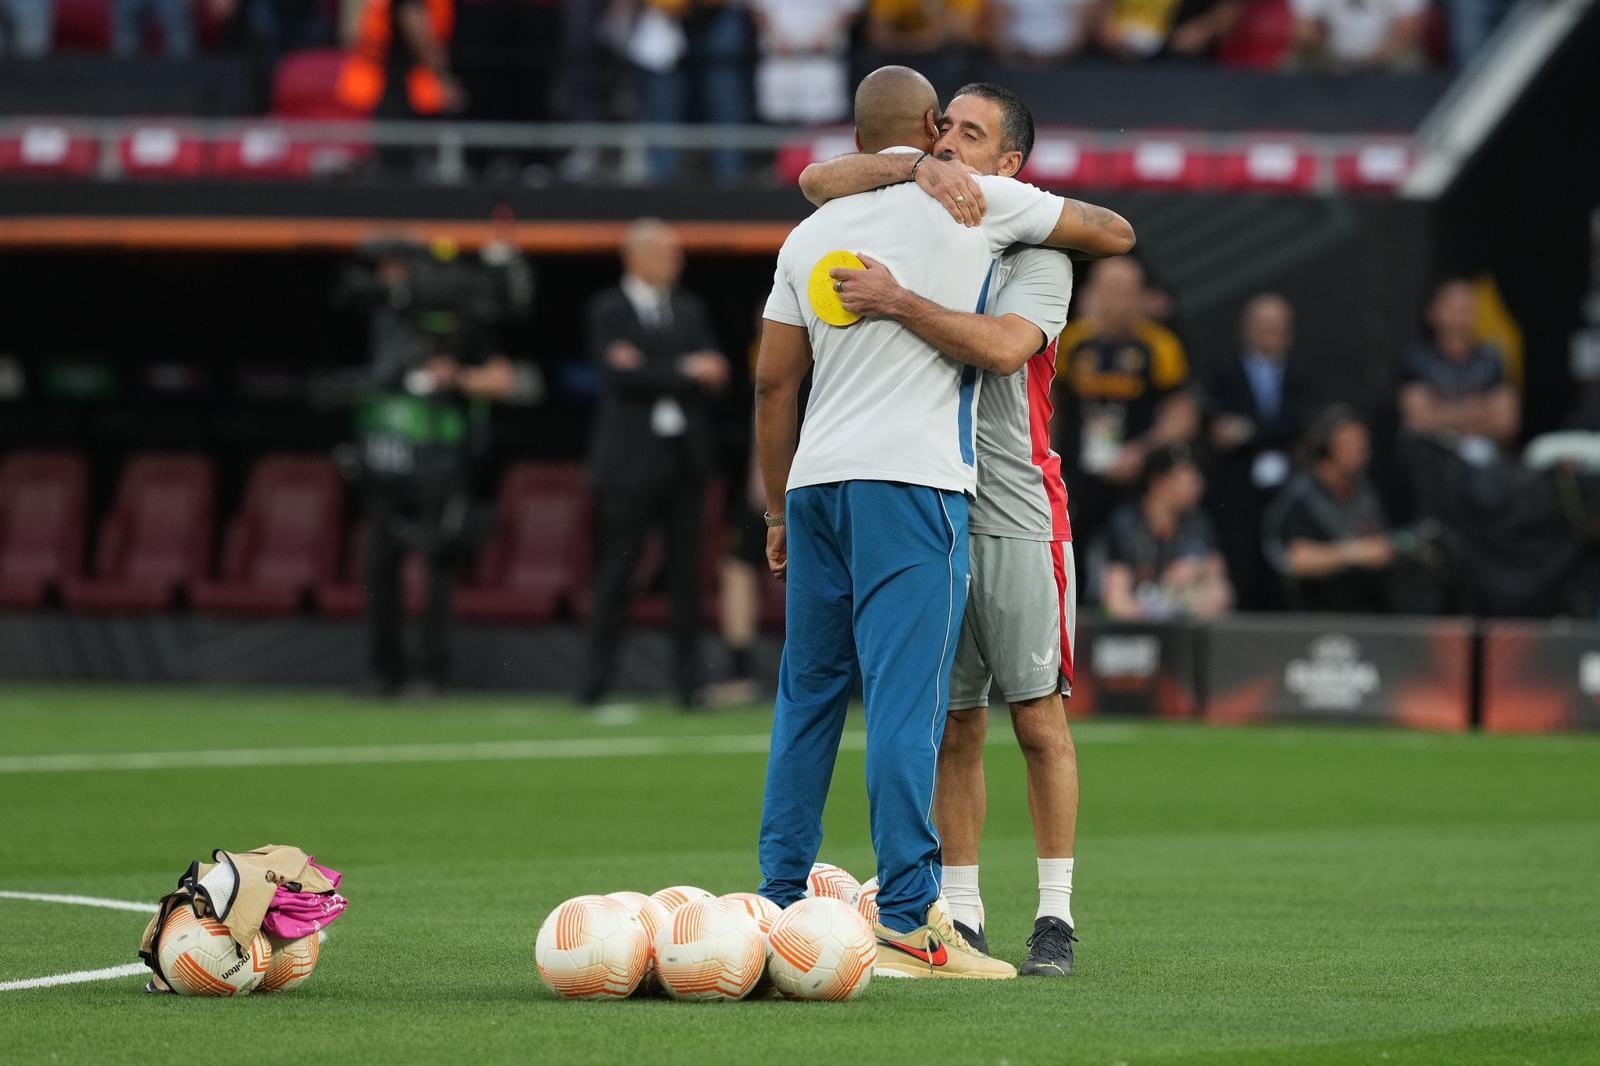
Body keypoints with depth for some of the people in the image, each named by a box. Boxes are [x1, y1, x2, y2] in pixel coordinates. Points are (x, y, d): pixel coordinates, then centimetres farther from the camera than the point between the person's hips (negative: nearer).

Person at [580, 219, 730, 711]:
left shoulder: (690, 310, 16)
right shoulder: (608, 311, 2)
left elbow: (713, 372, 4)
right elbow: (620, 376, -12)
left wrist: (649, 370, -11)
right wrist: (684, 372, -10)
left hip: (685, 458, 4)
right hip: (632, 461, -4)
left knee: (686, 572, 2)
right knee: (615, 572, -4)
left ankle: (688, 682, 4)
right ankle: (596, 680, 0)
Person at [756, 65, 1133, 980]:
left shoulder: (812, 233, 15)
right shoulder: (978, 202, 3)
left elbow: (774, 383, 14)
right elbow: (1117, 234, 15)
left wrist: (779, 510, 21)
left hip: (816, 480, 5)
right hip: (912, 481, -5)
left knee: (807, 697, 12)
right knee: (906, 699, -10)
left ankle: (781, 904, 13)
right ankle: (908, 921, -14)